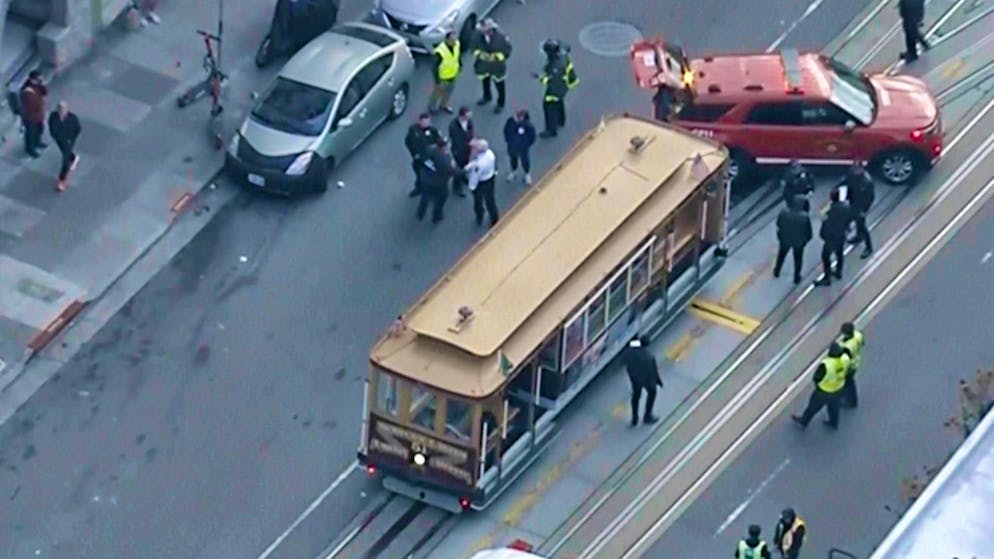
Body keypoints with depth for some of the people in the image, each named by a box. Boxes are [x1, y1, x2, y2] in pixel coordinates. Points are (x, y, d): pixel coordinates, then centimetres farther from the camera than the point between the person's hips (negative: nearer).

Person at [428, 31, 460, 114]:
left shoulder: (456, 44, -19)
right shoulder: (440, 52, -39)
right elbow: (434, 67, -28)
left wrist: (459, 66, 16)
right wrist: (437, 82, -24)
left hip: (453, 75, 6)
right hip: (442, 78, -6)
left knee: (448, 92, 29)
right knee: (437, 92, 20)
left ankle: (443, 105, 55)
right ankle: (432, 107, 47)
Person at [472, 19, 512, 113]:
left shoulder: (500, 37, -28)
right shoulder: (479, 34, -21)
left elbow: (507, 52, -16)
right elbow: (474, 47, -5)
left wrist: (495, 57, -28)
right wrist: (479, 54, -25)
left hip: (497, 67, -3)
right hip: (483, 65, 3)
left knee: (499, 86, 16)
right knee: (485, 82, 29)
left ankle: (500, 104, 39)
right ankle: (487, 97, 58)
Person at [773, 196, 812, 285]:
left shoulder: (784, 212, -28)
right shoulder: (805, 216, -32)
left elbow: (778, 224, -9)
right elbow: (808, 231, -18)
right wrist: (806, 240, 2)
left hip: (784, 238, 2)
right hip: (799, 241, -2)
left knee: (781, 255, 30)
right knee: (798, 259, 24)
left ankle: (777, 272, 51)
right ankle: (796, 278, 39)